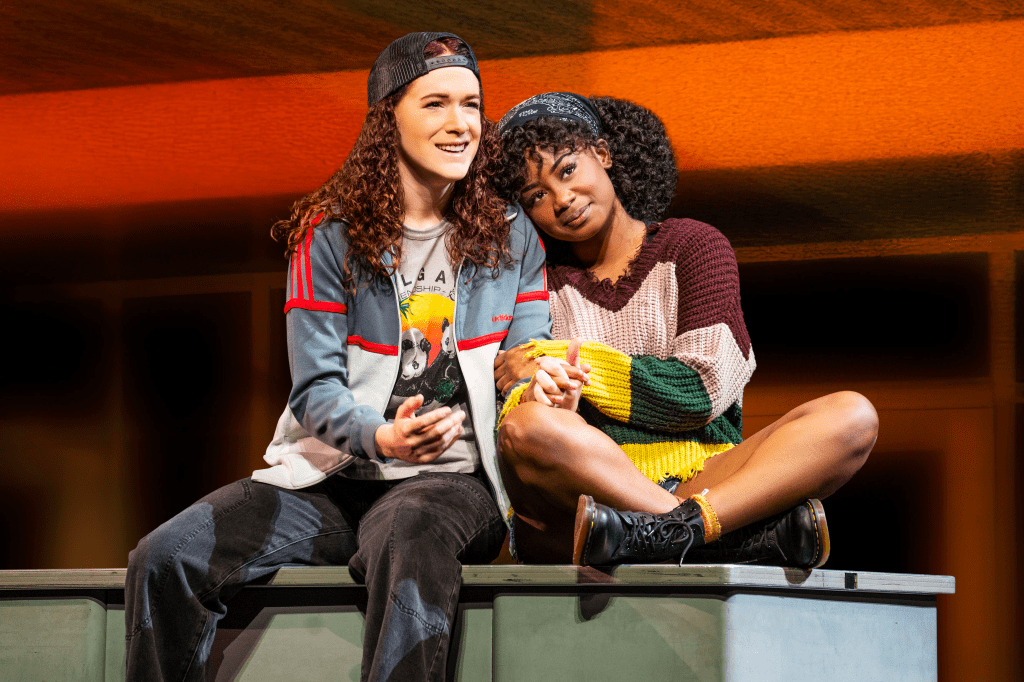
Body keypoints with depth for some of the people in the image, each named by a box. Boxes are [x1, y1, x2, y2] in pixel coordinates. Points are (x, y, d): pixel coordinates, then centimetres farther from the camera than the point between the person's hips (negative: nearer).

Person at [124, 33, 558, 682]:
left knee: (411, 539, -40)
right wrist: (381, 438, -23)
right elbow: (317, 390, -1)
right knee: (164, 557, -20)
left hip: (452, 477, -1)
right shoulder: (331, 237, 5)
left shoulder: (512, 238, 10)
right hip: (332, 474, 1)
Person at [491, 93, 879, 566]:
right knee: (529, 426, -35)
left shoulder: (692, 246, 13)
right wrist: (545, 393, -23)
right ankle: (759, 533, -39)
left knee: (852, 416, -21)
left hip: (699, 483, 1)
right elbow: (519, 423, 1)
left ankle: (673, 528, -45)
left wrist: (572, 365, -3)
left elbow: (705, 390, -1)